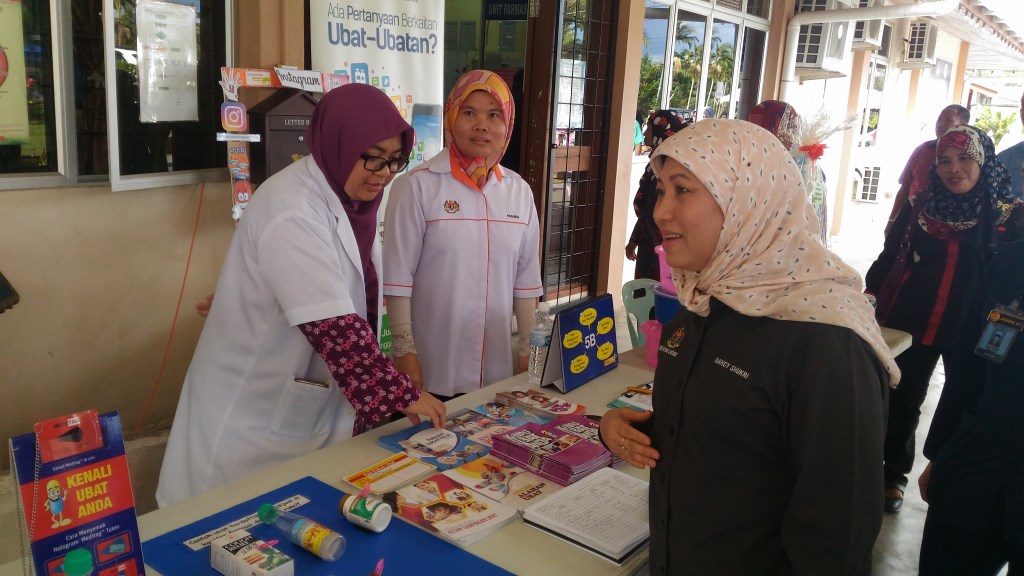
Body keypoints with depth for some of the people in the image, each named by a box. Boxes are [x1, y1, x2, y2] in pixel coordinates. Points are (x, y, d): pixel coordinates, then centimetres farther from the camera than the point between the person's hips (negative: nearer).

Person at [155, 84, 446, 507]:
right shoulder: (291, 213, -24)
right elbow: (335, 329, -30)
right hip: (252, 423, -7)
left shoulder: (346, 197, 3)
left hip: (313, 410, 8)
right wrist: (401, 394, -26)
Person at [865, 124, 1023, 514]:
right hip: (909, 319, 2)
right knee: (901, 399, 13)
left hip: (972, 328, -1)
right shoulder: (920, 205, -2)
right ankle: (893, 474, 31)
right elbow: (888, 258, 4)